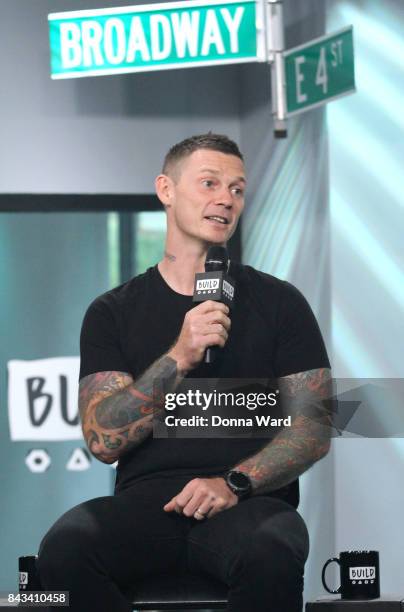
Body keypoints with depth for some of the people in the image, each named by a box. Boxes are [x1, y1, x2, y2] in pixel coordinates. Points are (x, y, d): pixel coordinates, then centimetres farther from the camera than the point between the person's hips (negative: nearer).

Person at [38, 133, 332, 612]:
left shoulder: (279, 303, 12)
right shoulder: (113, 313, 12)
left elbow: (314, 428, 6)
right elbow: (103, 441, 0)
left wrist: (235, 483, -12)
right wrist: (178, 358, -12)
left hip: (249, 502, -1)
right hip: (146, 500, 1)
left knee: (271, 554, -38)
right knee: (64, 549, -33)